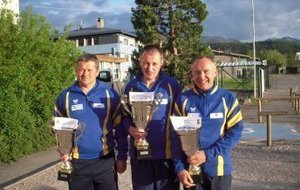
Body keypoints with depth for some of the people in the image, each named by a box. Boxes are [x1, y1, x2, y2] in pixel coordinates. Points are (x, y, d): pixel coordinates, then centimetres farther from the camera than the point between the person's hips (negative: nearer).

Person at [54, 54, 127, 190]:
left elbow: (120, 127, 1)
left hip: (105, 161, -1)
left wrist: (122, 157, -1)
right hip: (76, 162, 1)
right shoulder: (65, 96, -1)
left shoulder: (109, 94, -4)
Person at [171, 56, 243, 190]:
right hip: (190, 168, 0)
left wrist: (207, 154, -15)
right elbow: (176, 136, -2)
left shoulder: (228, 99, -3)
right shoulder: (183, 100, -2)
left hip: (219, 169, 0)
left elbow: (235, 132, -6)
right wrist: (179, 168, -10)